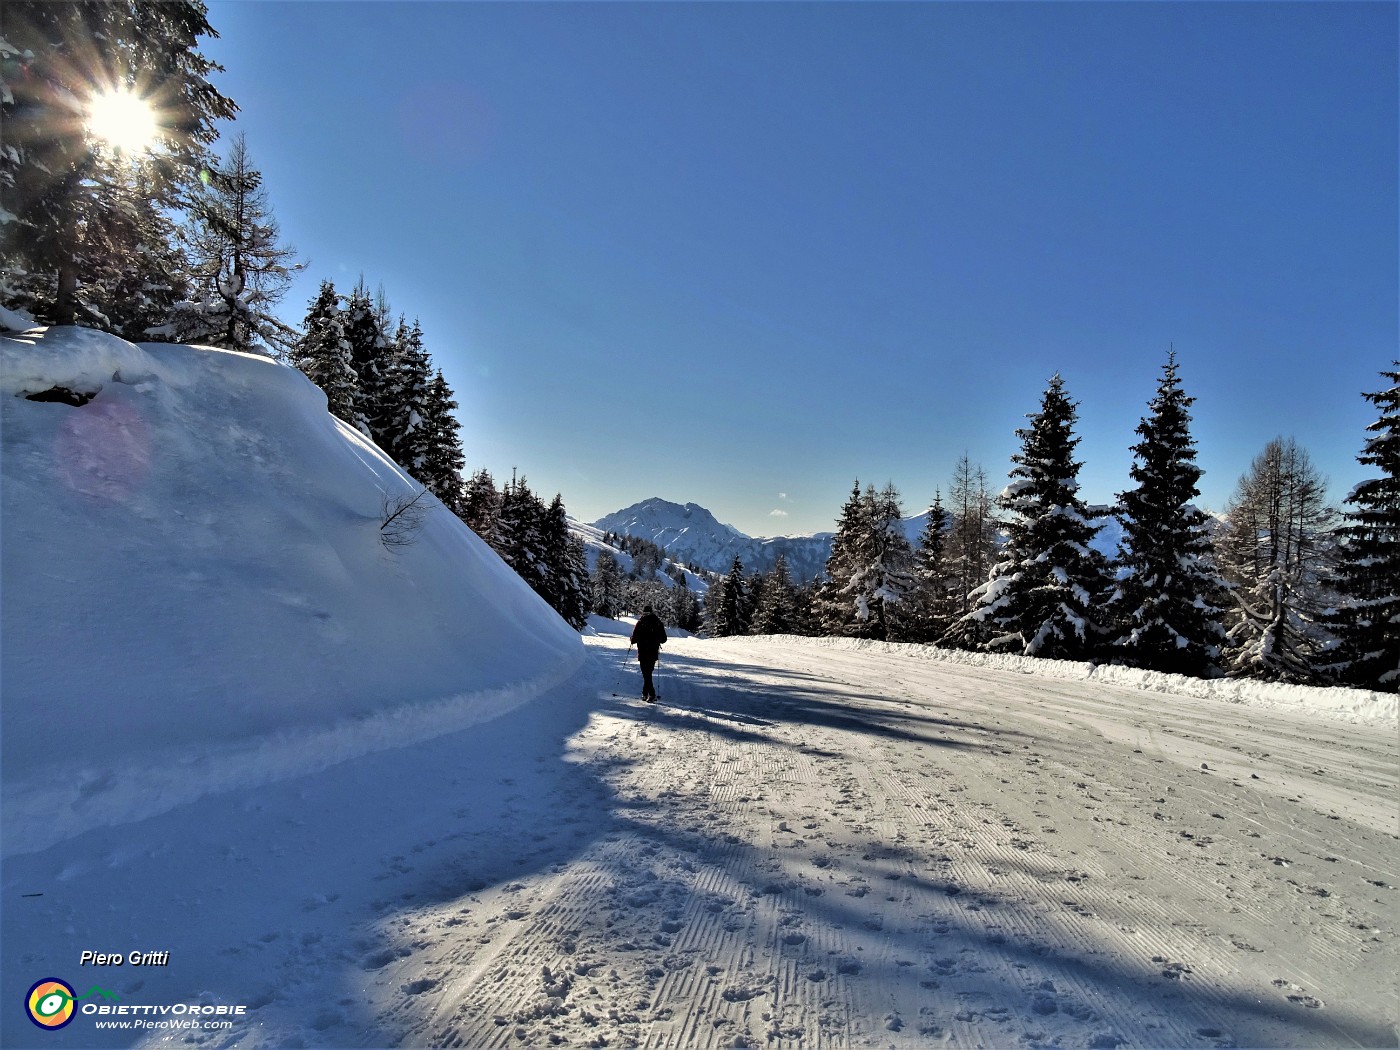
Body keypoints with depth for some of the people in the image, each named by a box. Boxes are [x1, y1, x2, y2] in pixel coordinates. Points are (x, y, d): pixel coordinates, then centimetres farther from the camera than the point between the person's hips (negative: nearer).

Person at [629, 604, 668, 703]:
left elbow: (634, 638, -9)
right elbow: (663, 639, 6)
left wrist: (632, 641, 13)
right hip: (654, 652, 4)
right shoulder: (659, 623, 1)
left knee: (646, 674, -1)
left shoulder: (641, 623, -9)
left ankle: (652, 695, -11)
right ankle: (645, 693, 23)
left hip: (643, 652, -4)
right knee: (648, 673, 18)